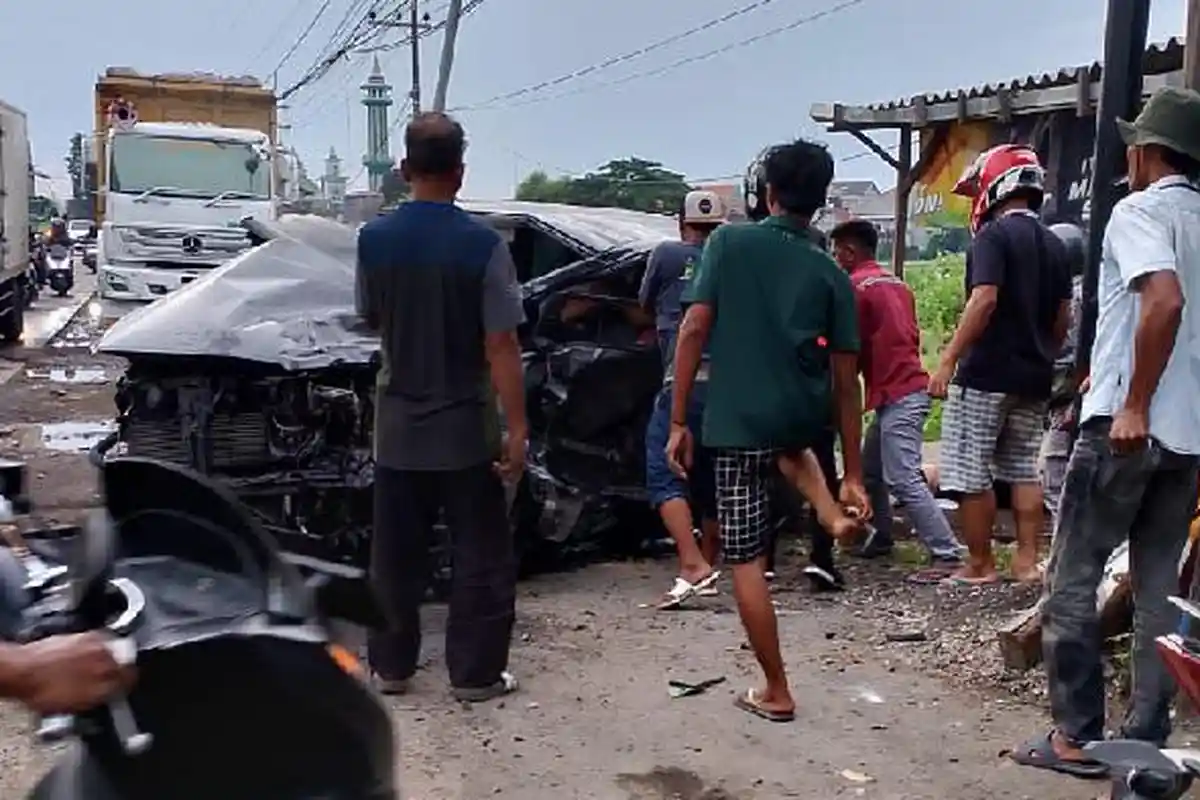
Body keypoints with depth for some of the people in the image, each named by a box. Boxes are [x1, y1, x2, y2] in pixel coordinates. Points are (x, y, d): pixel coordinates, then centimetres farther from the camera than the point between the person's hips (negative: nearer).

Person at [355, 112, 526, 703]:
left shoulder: (374, 239, -4)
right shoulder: (483, 244, -15)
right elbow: (501, 348, -16)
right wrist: (517, 429, -11)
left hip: (397, 427, 4)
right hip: (466, 428, -3)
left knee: (394, 555, 14)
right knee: (481, 558, 9)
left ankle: (390, 666, 24)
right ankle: (475, 674, 14)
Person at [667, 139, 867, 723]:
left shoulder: (728, 242, -3)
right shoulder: (831, 275, 4)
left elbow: (693, 331, -9)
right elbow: (846, 382, 4)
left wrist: (678, 422, -2)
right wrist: (853, 474, 9)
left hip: (738, 422, -4)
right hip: (805, 418, 4)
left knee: (746, 561, 8)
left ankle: (775, 692, 15)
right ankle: (830, 510, 19)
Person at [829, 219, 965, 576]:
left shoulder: (856, 286, -9)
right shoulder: (896, 283, 18)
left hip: (895, 396, -10)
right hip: (908, 388, 10)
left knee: (903, 479, -12)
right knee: (871, 471, 17)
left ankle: (947, 554, -13)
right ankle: (881, 537, 26)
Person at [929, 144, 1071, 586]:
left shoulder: (994, 234, -11)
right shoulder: (1053, 243, 13)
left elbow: (984, 300, -21)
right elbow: (1063, 319, 15)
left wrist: (947, 360, -21)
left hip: (986, 372, -8)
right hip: (1033, 377, 8)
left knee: (970, 471, 1)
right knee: (1024, 469, 14)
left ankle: (980, 564, 7)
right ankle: (1026, 561, 14)